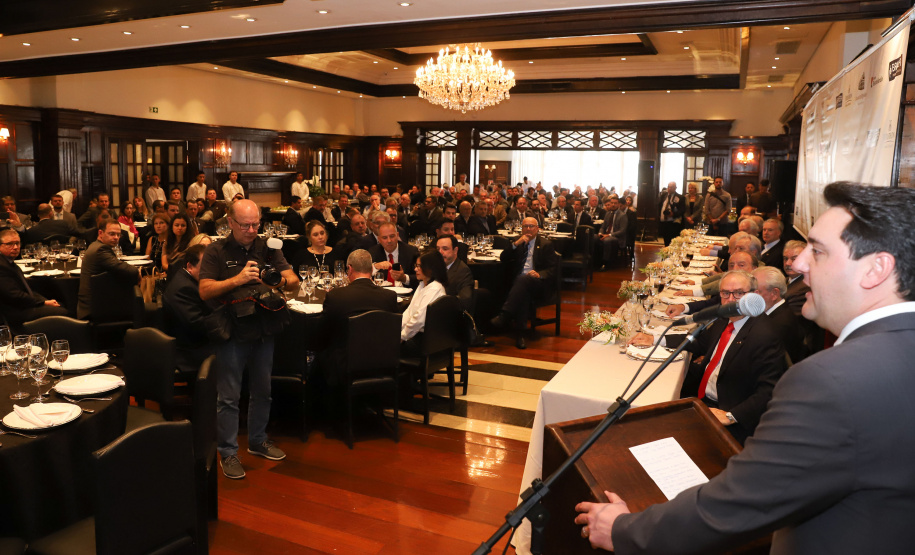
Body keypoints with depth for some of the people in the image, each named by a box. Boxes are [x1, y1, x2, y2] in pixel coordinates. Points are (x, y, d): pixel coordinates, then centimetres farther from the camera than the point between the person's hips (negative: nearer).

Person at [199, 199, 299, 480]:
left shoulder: (268, 248, 5)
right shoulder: (216, 251, -5)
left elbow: (294, 281, -2)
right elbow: (205, 291, -14)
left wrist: (282, 280, -25)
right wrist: (238, 279, -26)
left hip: (264, 331, 4)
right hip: (232, 333, -4)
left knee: (262, 391, 16)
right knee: (228, 397, 1)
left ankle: (258, 441, 33)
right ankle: (227, 452, 15)